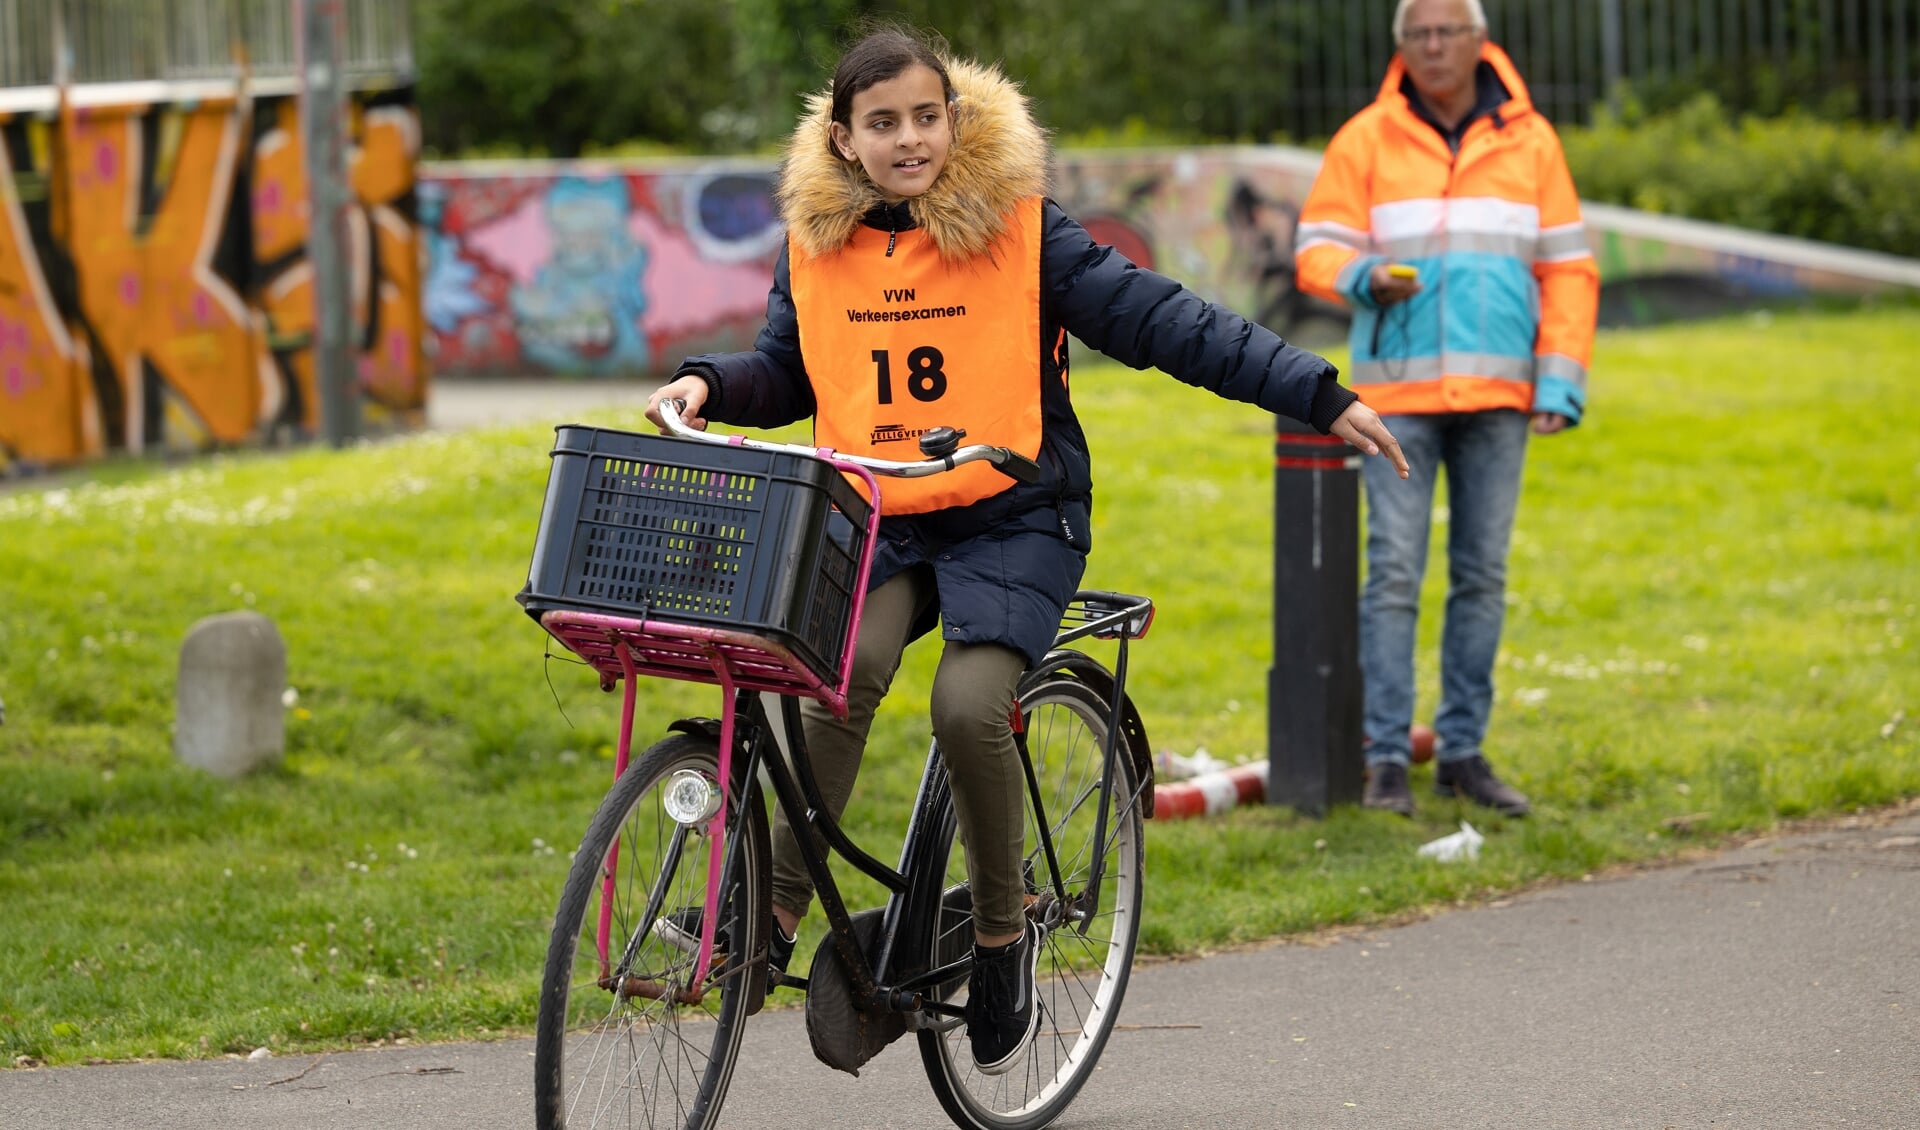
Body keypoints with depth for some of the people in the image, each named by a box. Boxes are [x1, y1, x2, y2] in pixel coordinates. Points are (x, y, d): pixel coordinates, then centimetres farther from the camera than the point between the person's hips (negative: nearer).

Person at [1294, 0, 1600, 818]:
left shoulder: (1528, 143, 7)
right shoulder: (1366, 143, 2)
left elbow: (1566, 270, 8)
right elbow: (1318, 249, 1)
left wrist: (1559, 386, 0)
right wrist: (1365, 279, -22)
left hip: (1496, 397, 2)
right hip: (1397, 393, -2)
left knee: (1482, 574, 5)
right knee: (1394, 573, -6)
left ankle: (1462, 752, 13)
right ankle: (1387, 759, -3)